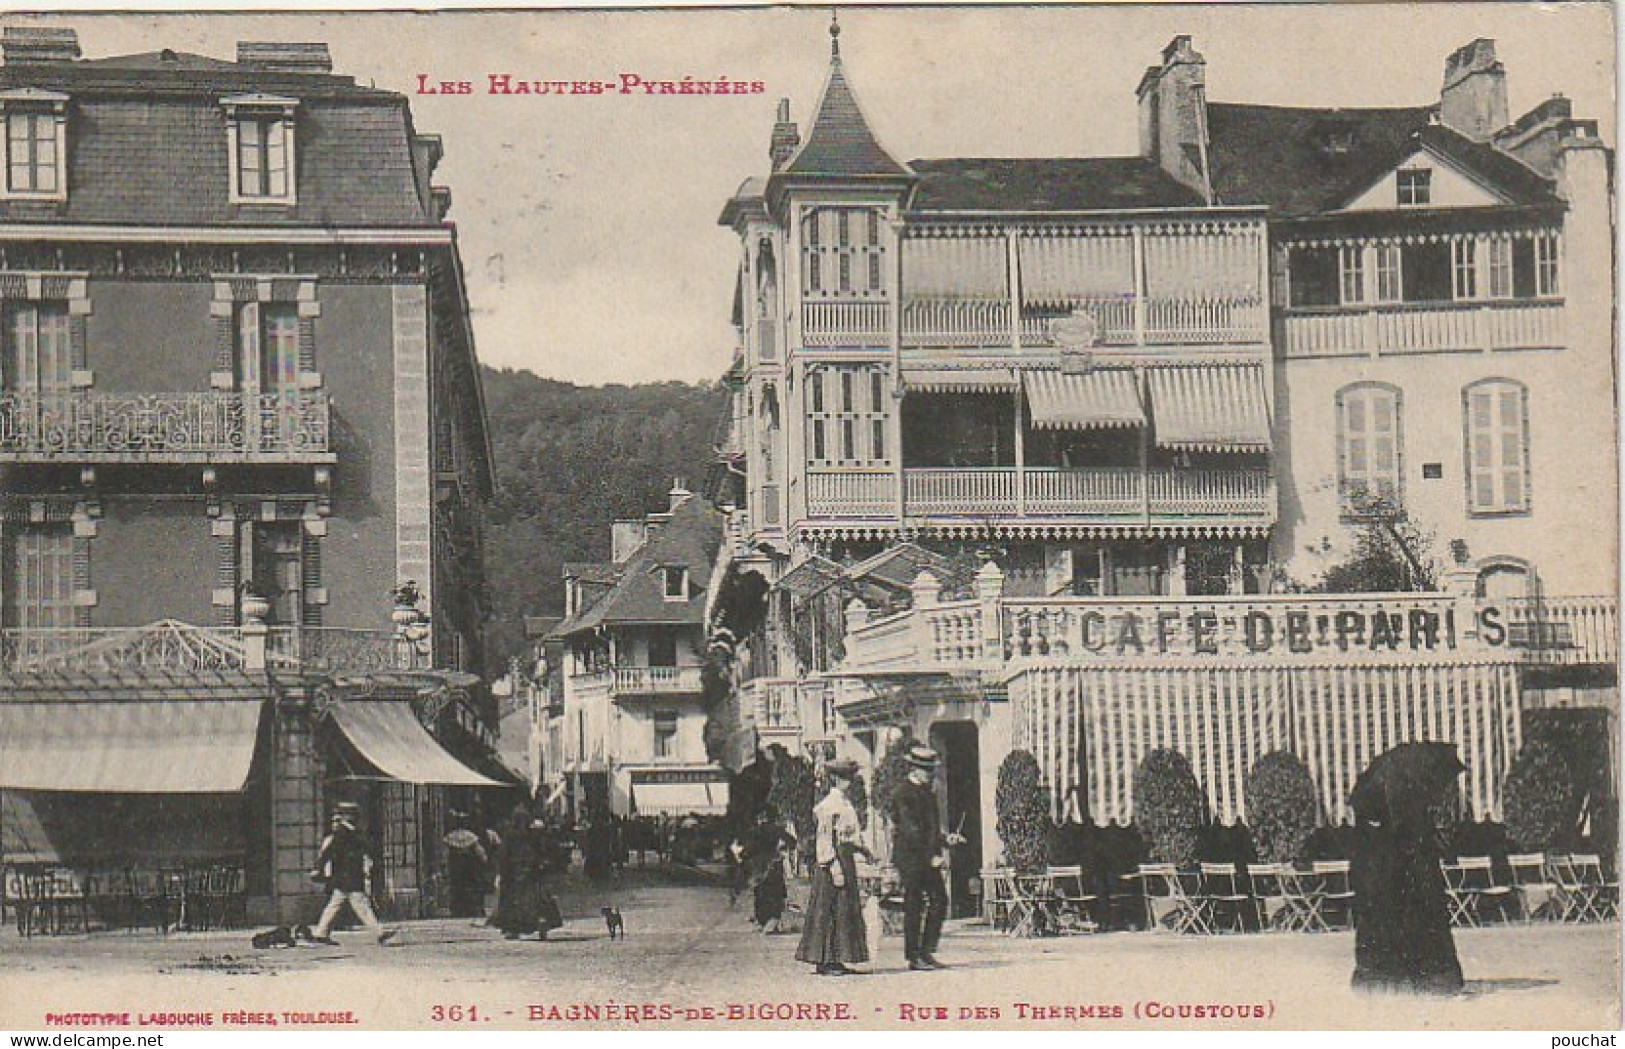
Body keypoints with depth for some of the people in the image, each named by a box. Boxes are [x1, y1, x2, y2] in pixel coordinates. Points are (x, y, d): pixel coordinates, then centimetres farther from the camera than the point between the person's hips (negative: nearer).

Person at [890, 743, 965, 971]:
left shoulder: (928, 792, 16)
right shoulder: (904, 793, -12)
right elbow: (911, 830, -18)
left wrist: (946, 839, 6)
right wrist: (931, 855, -20)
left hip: (929, 858, 8)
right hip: (910, 858, -8)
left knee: (939, 901, 5)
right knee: (914, 907, -3)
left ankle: (926, 952, 12)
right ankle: (914, 957, 4)